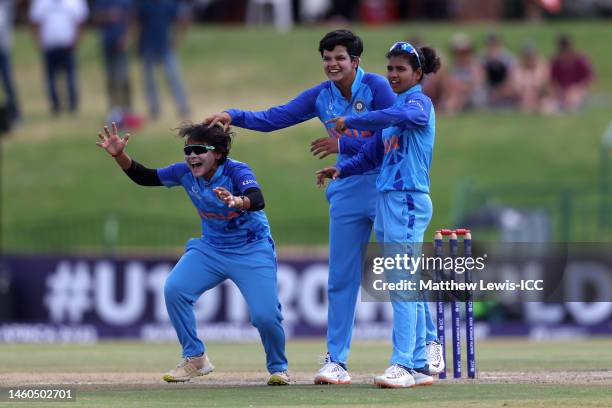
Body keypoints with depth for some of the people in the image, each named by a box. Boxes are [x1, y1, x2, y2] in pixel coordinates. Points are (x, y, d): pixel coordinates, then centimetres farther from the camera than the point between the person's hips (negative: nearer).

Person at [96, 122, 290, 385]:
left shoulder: (236, 171, -24)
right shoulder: (185, 173, -8)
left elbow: (257, 200, -42)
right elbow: (144, 177, 1)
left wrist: (236, 201, -65)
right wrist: (119, 156, -16)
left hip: (252, 251, -5)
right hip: (210, 248, 5)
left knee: (265, 315, -18)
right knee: (174, 289, -18)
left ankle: (278, 368, 13)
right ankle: (194, 359, 0)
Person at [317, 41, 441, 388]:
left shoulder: (420, 103, -7)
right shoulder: (397, 106, 20)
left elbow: (397, 117, -30)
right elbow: (373, 154, 22)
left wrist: (351, 122, -24)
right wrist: (342, 170, 8)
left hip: (408, 200, -9)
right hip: (389, 200, 9)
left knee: (403, 287, -13)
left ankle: (403, 365, -17)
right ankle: (420, 365, 12)